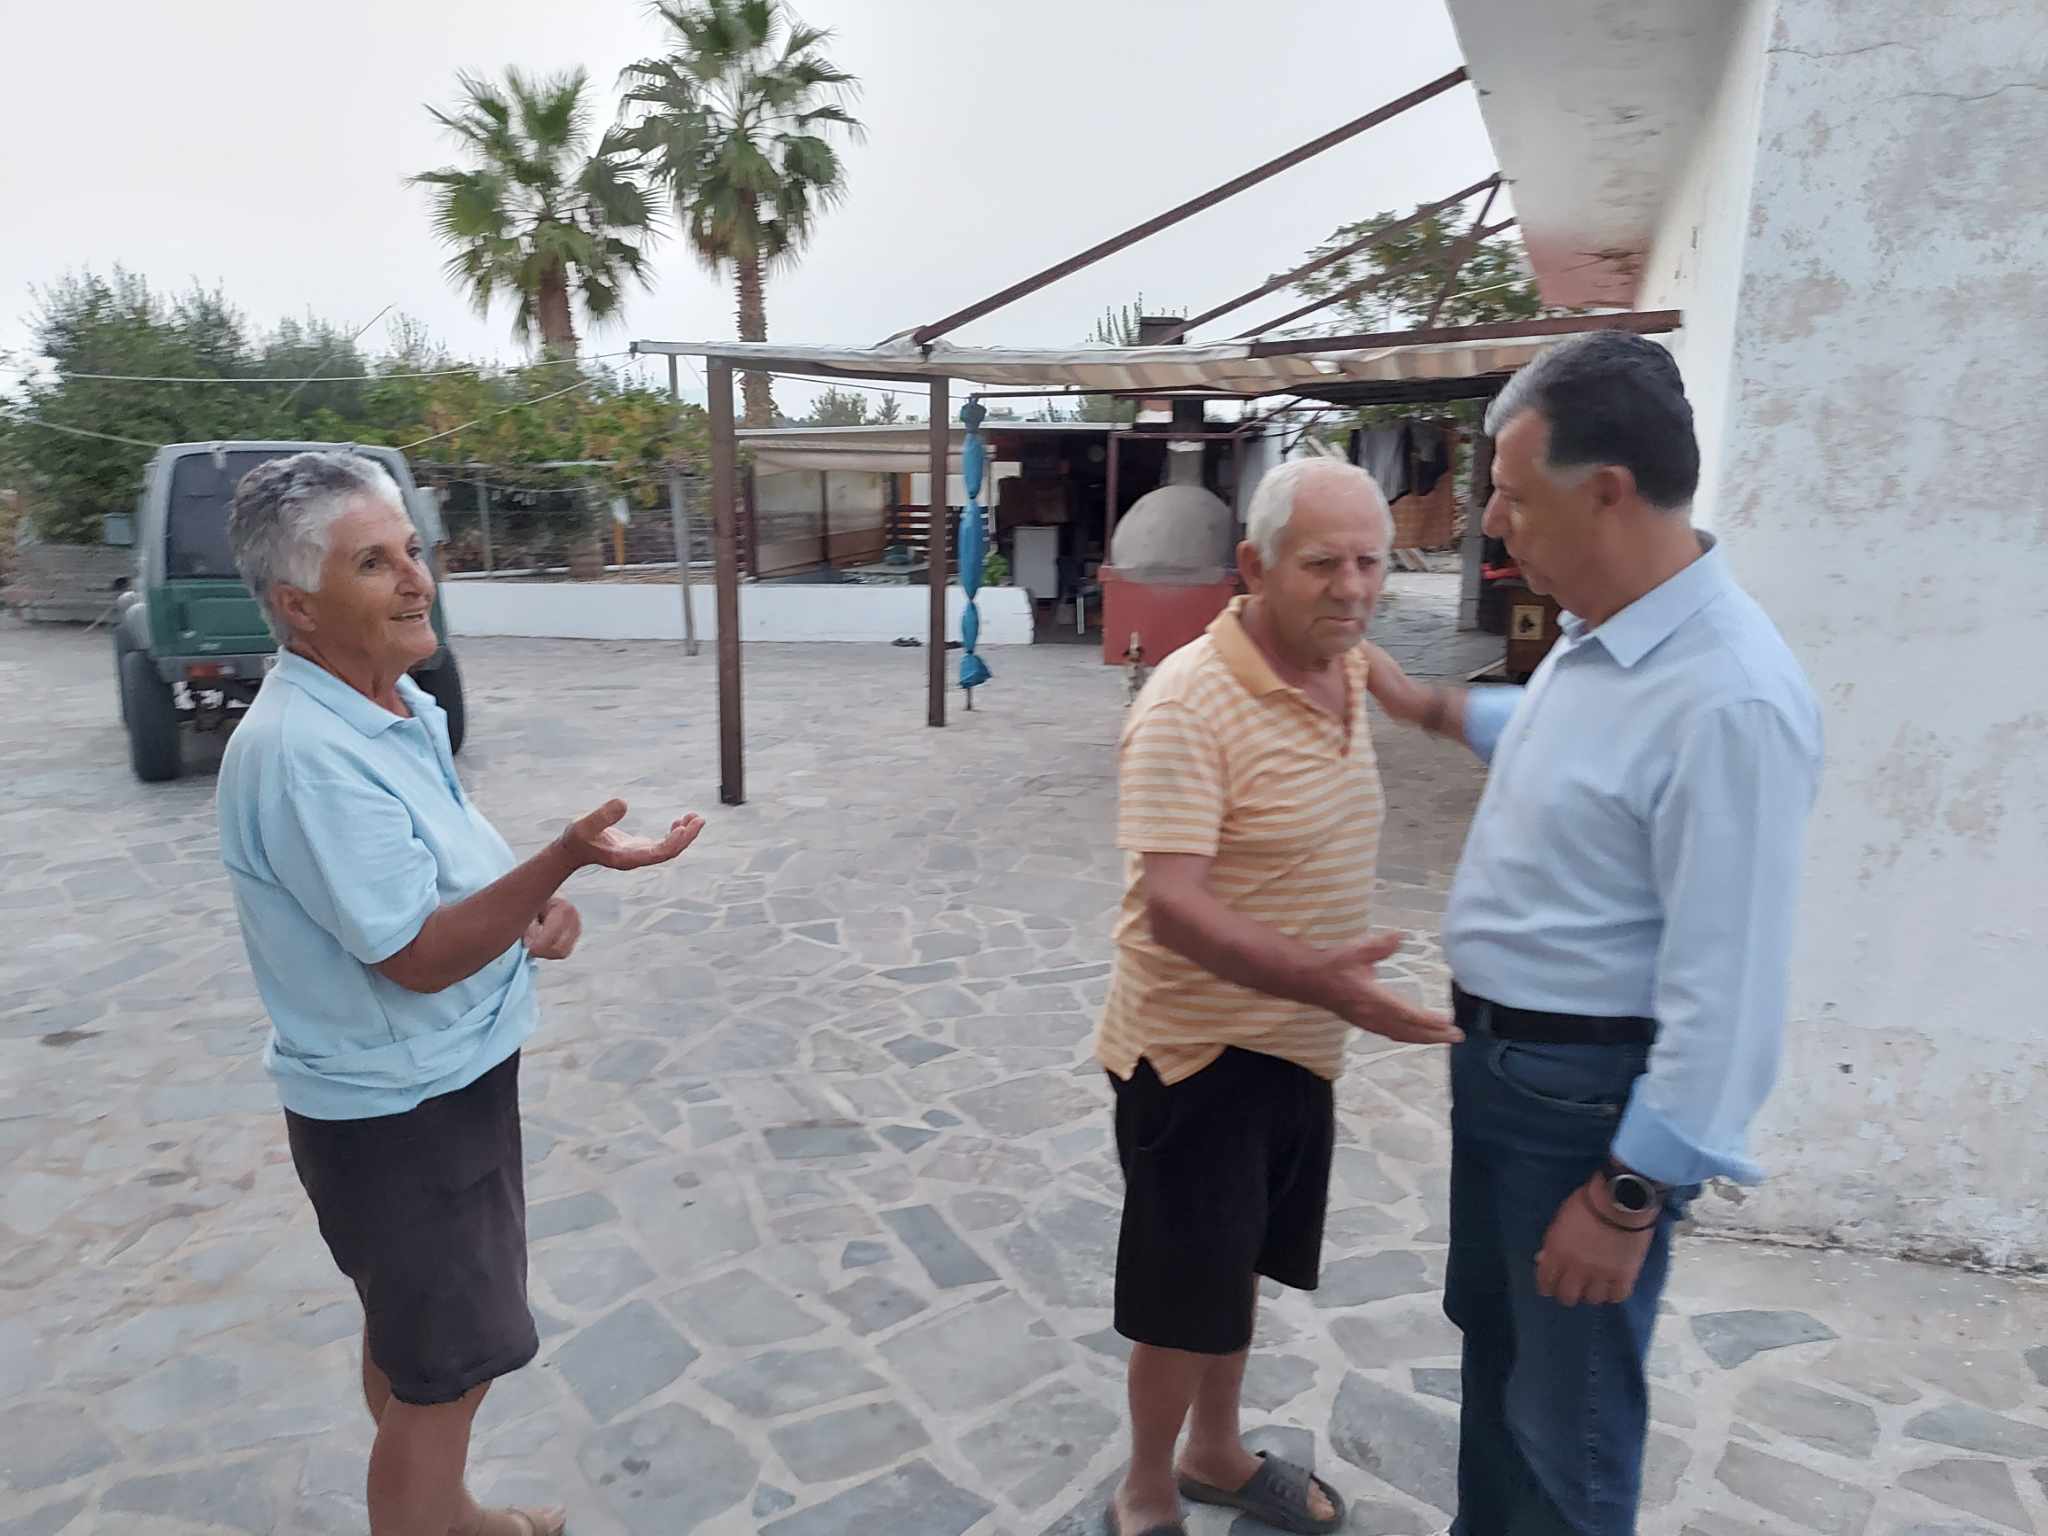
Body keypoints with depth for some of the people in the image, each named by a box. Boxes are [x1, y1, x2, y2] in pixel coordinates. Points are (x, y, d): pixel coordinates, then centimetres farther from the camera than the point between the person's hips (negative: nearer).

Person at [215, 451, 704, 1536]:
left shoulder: (394, 708, 3)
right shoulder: (302, 753, -27)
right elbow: (413, 956, -27)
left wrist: (533, 908, -3)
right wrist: (561, 863, -38)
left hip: (436, 1081, 10)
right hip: (401, 1110, -10)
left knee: (411, 1333, 27)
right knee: (448, 1369, 6)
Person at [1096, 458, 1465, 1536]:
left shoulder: (1345, 670, 1)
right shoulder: (1187, 706, -25)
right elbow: (1172, 905, -31)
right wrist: (1320, 980, -44)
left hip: (1299, 1036, 8)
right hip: (1198, 1043, -8)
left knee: (1242, 1258, 23)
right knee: (1191, 1289, 7)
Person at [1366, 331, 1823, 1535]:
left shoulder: (1729, 698, -28)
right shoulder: (1598, 637, 2)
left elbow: (1726, 989, -27)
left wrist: (1631, 1196, -22)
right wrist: (1430, 707, 30)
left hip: (1593, 1090, -9)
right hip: (1495, 1053, 10)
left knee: (1566, 1415, 10)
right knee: (1495, 1339, 27)